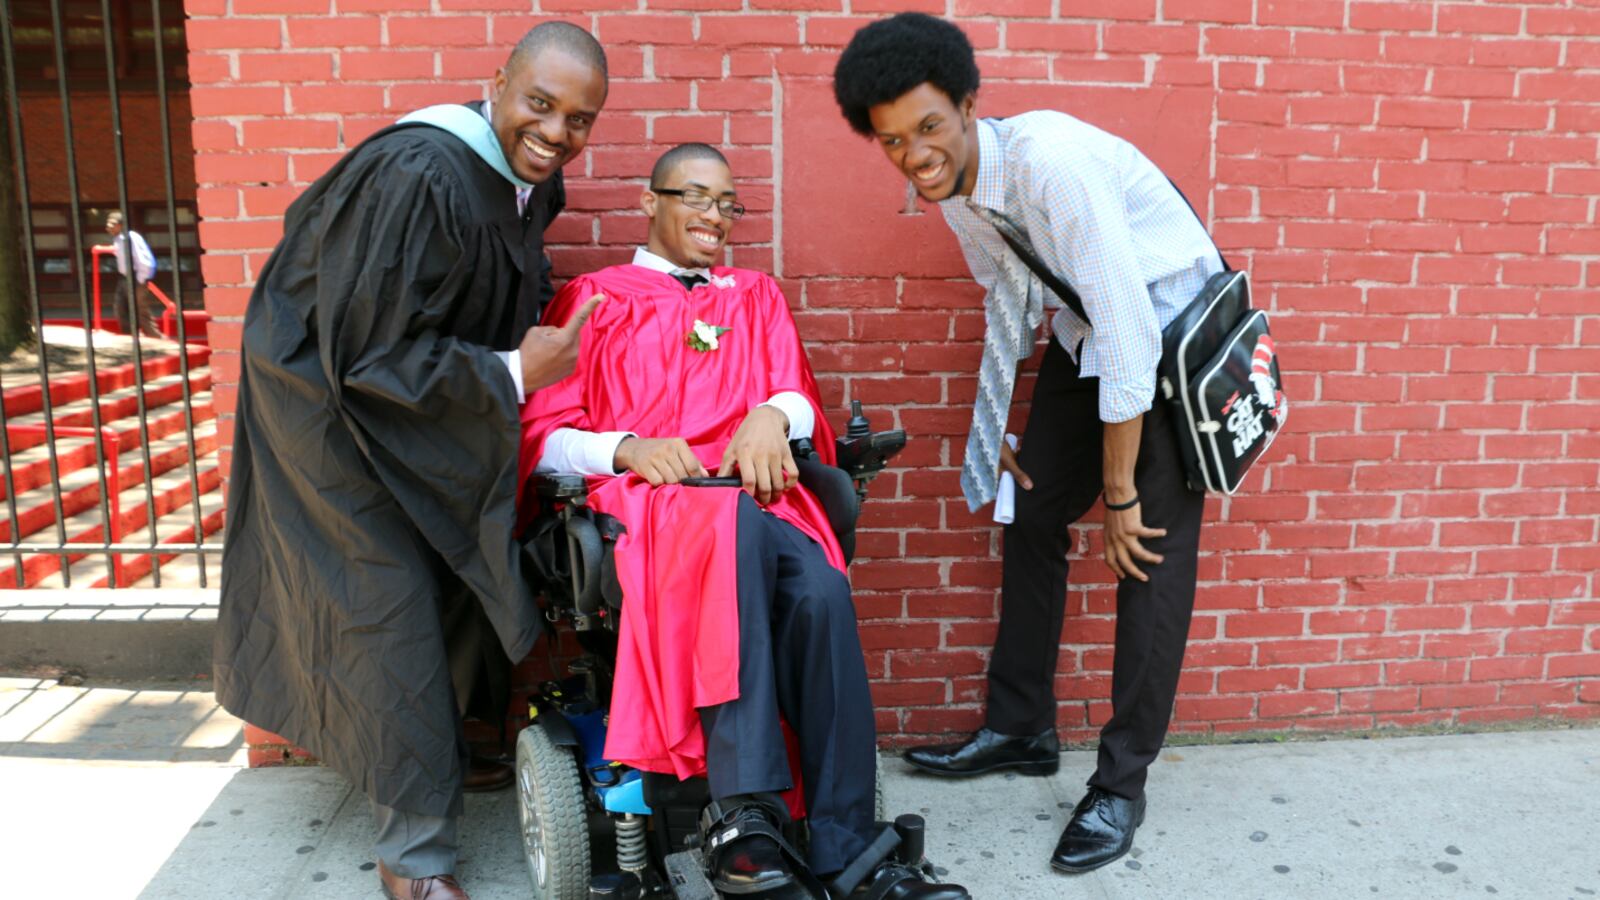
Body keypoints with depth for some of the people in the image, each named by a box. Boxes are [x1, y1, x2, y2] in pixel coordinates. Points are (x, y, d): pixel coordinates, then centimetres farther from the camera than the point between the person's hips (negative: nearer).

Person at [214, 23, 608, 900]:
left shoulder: (529, 176, -4)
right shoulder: (415, 178, -31)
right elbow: (367, 351, -28)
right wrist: (513, 372, -27)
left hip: (426, 399, 8)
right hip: (334, 403, -8)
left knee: (456, 579, 15)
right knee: (390, 605, -6)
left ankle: (443, 745, 38)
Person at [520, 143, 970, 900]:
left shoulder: (757, 298, 28)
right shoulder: (593, 299, 17)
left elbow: (800, 401, 14)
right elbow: (541, 437, 7)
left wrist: (773, 415, -10)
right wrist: (626, 449, -13)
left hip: (756, 495, 3)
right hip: (639, 502, -2)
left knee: (823, 590, -31)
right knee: (740, 527, -38)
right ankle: (743, 814, -38)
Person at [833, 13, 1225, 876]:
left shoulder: (1050, 161, -31)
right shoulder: (953, 190, -6)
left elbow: (1128, 332, -31)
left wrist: (1120, 493, -23)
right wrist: (995, 427, 15)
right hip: (1085, 332, 8)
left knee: (1153, 549, -9)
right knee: (1033, 515, 9)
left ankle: (1122, 780, 5)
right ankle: (1019, 730, 24)